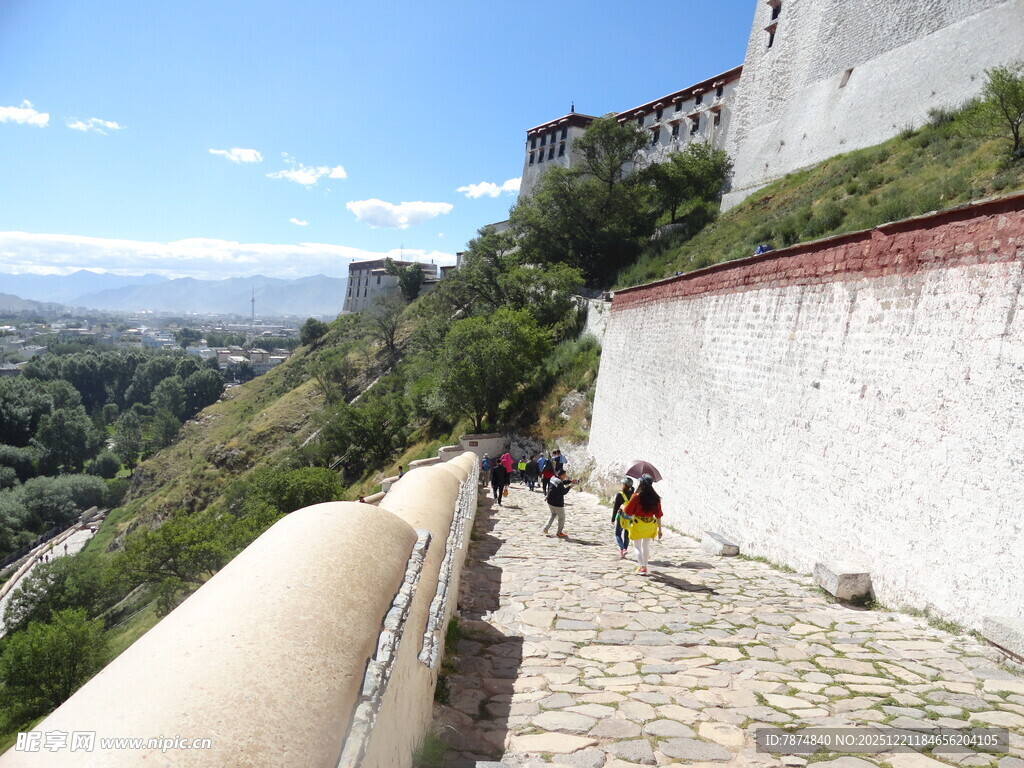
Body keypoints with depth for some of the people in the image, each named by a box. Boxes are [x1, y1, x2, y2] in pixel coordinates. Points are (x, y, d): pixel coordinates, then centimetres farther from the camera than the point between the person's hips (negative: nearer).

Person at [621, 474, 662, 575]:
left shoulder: (637, 496, -16)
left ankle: (642, 567, -1)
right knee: (646, 546, 22)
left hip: (638, 525, -4)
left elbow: (627, 512, -10)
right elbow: (658, 515, -1)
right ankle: (644, 565, 36)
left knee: (637, 547, 10)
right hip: (650, 525, 4)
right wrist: (659, 529, 7)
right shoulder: (655, 498, -5)